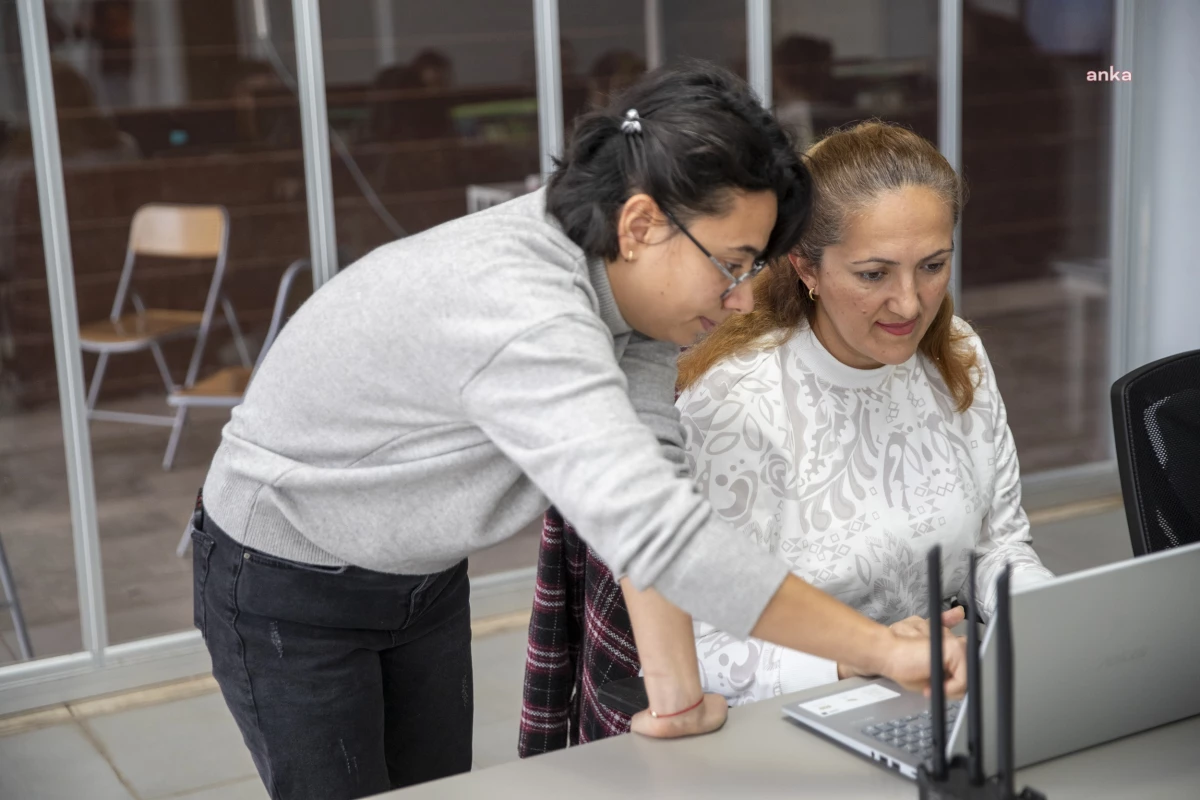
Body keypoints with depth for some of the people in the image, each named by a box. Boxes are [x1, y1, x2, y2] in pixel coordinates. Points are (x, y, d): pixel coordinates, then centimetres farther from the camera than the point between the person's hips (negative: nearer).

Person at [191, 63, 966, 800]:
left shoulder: (631, 273, -13)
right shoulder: (519, 312, -39)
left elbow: (651, 472, -17)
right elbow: (655, 531, -47)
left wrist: (677, 691, -22)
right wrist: (883, 648, -42)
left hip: (426, 576, 7)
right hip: (287, 587, -7)